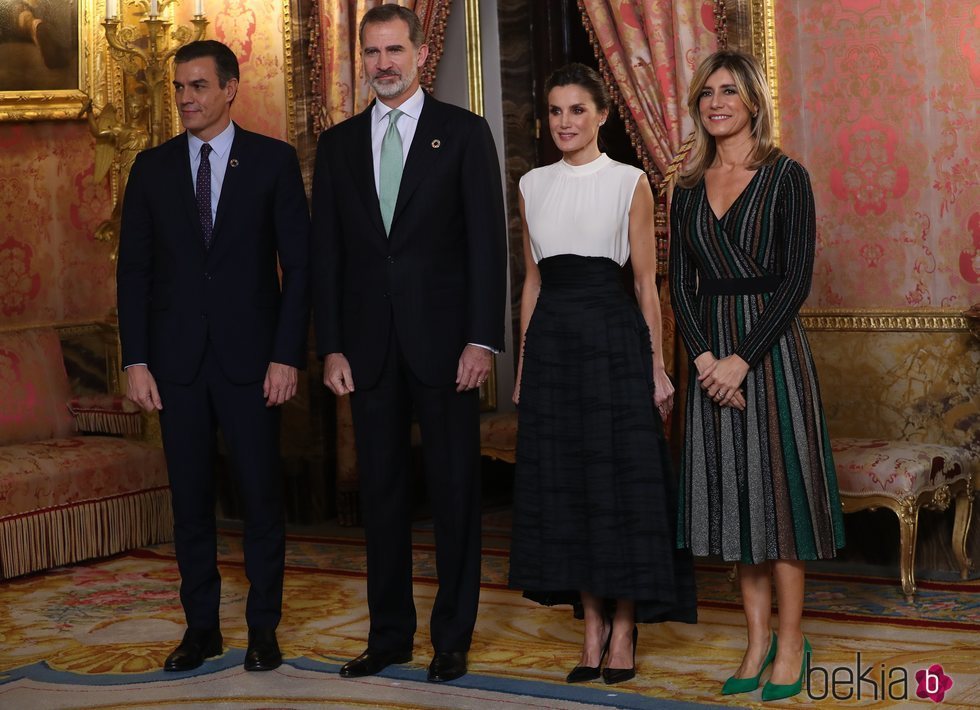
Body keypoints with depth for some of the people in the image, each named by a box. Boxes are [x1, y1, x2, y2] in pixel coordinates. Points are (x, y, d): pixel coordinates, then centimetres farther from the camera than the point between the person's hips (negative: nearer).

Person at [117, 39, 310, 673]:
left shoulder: (274, 161, 1)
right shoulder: (152, 168, 7)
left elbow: (298, 264, -2)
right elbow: (134, 269, 7)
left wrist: (288, 356, -9)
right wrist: (136, 360, -1)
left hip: (251, 357, -2)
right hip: (177, 359, 2)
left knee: (262, 496, 3)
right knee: (191, 497, 8)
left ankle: (264, 626, 15)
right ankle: (201, 626, 18)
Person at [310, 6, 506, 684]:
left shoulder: (464, 133, 1)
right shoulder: (339, 143, 11)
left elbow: (487, 241, -4)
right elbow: (327, 252, 9)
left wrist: (482, 339, -11)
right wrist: (331, 346, 1)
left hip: (444, 341, -3)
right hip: (369, 345, 3)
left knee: (455, 491, 4)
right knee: (381, 492, 9)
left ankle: (454, 637, 14)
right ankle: (390, 633, 19)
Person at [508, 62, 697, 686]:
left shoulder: (629, 182, 0)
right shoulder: (533, 186, 11)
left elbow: (646, 282, -1)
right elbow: (532, 281, 15)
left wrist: (657, 365, -6)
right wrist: (525, 363, 11)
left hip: (613, 336, -4)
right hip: (552, 340, 4)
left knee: (621, 480, -1)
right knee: (563, 483, 6)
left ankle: (624, 630, 10)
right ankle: (593, 627, 16)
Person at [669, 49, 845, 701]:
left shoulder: (785, 177, -4)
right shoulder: (689, 189, 10)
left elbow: (796, 280, -10)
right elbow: (681, 283, 7)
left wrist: (743, 360, -15)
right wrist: (705, 358, -9)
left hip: (772, 347, -5)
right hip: (712, 353, 5)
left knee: (778, 484, -2)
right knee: (732, 491, 7)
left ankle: (791, 641, 9)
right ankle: (758, 640, 16)